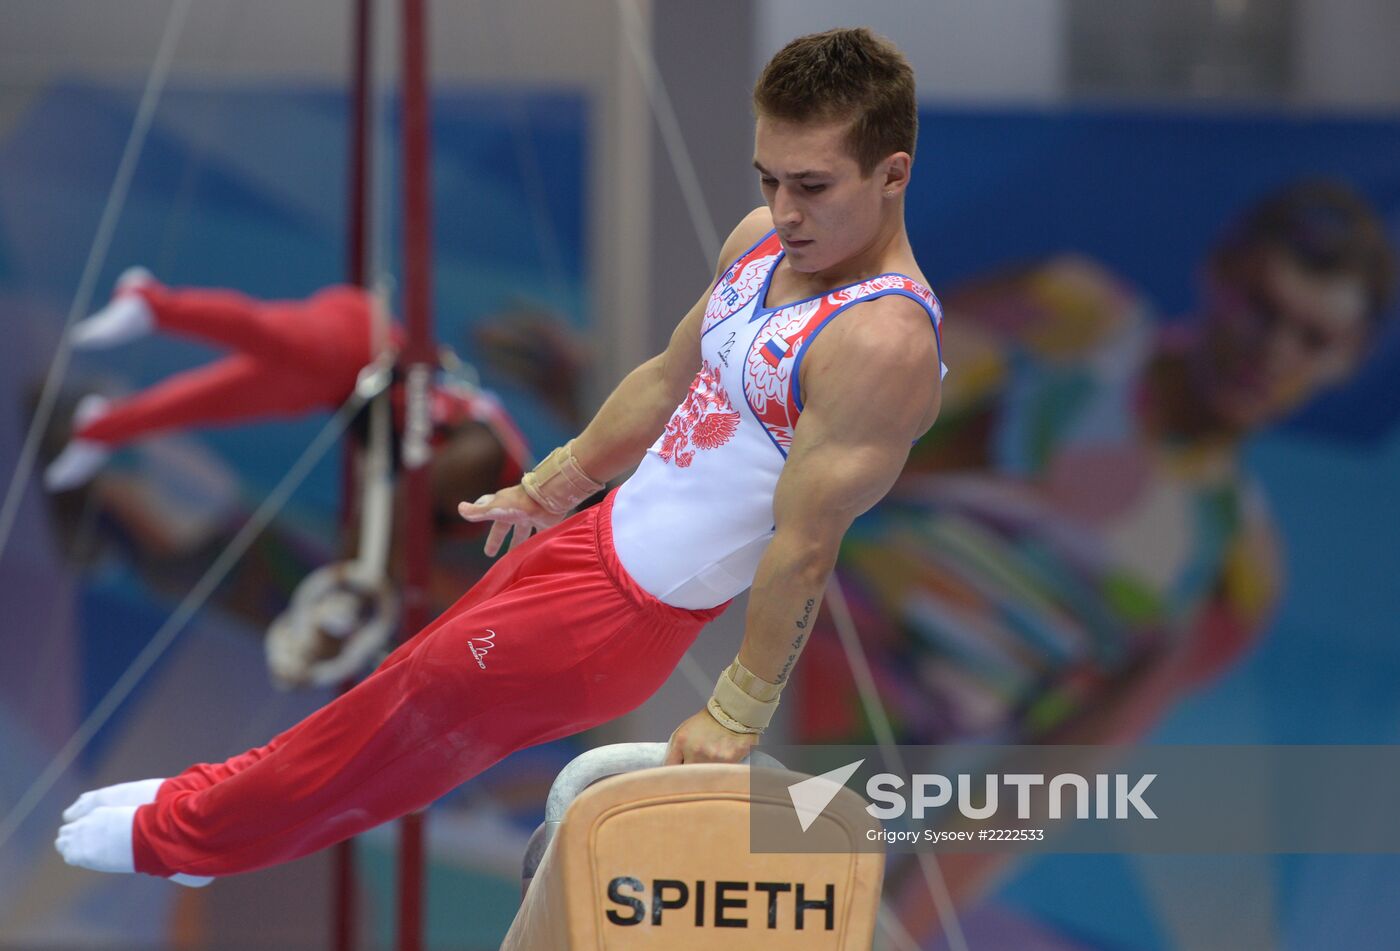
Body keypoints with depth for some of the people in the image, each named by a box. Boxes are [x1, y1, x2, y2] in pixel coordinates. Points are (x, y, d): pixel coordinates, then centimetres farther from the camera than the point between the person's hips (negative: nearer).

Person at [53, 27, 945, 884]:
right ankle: (221, 800, 46)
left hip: (626, 611, -7)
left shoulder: (883, 343, -31)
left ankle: (175, 835, 32)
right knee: (422, 677, 24)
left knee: (414, 712, 11)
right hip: (596, 534, 7)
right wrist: (553, 487, 25)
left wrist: (737, 715, -20)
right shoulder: (763, 239, -2)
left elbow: (805, 551, -26)